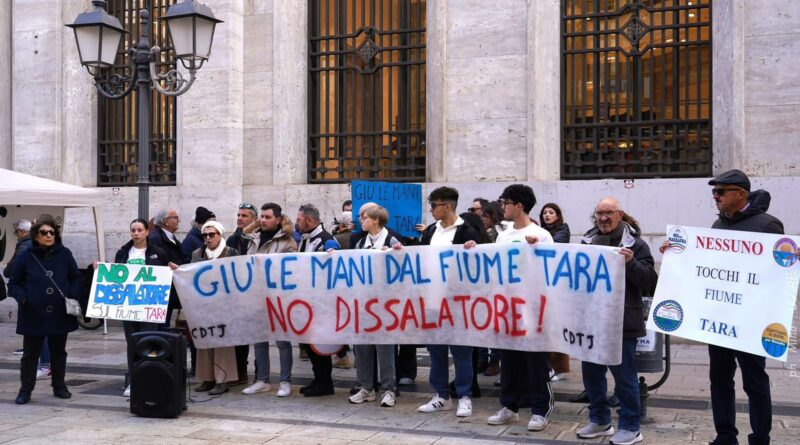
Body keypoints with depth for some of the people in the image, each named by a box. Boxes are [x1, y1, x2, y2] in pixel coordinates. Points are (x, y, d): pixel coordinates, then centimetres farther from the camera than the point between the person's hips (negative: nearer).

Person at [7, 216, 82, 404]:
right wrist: (22, 297, -15)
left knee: (58, 352, 14)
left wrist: (73, 297, -7)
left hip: (60, 315, 2)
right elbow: (14, 284, 3)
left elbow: (76, 278, 8)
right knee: (30, 354, 5)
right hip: (33, 315, -2)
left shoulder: (64, 254, 0)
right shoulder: (26, 256, -4)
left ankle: (59, 386, 26)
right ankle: (25, 390, 15)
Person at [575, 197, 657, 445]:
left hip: (621, 321, -5)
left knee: (624, 375, 3)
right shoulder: (587, 241, 9)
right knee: (591, 371, 13)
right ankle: (599, 420, 29)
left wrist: (631, 263, -24)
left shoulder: (635, 244, -5)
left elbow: (649, 281, -11)